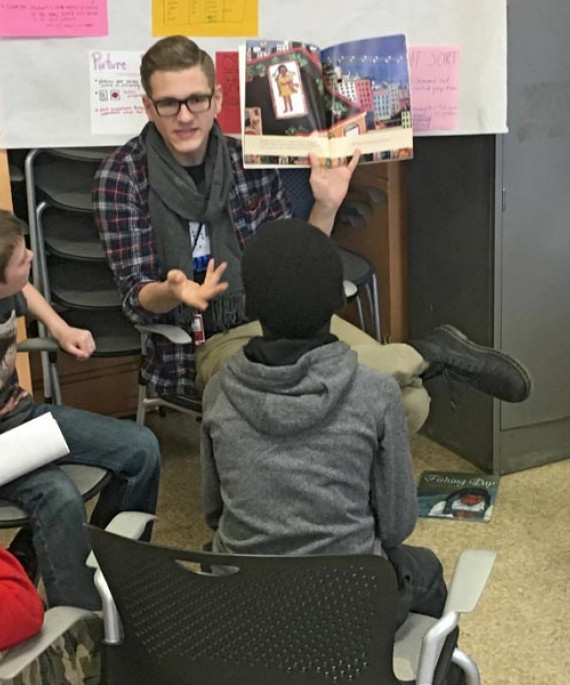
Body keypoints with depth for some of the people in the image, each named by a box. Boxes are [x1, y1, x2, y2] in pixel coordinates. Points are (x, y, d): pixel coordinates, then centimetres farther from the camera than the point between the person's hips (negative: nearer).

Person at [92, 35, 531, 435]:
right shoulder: (121, 178, -4)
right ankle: (429, 354, -15)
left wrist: (326, 208, -5)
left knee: (409, 402, -26)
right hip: (204, 342, -2)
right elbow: (136, 299, -6)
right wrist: (173, 292, -28)